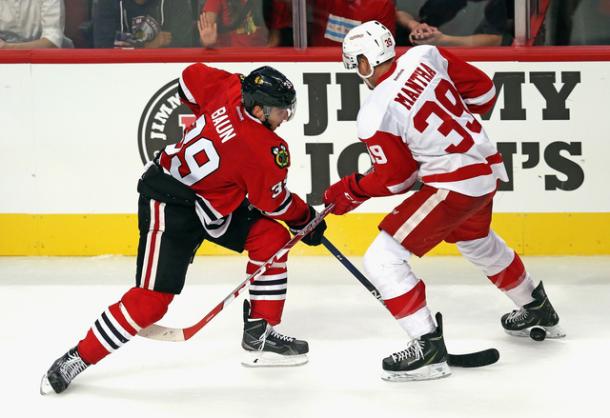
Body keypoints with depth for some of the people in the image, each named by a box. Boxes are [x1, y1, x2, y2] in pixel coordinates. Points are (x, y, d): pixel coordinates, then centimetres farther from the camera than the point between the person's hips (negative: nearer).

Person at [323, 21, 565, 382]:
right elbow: (483, 91, 6)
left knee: (383, 258, -8)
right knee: (477, 242, 36)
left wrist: (351, 191, 8)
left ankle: (428, 347, -12)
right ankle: (537, 310, 55)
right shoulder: (424, 57, -1)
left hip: (455, 185, -9)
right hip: (488, 167, 9)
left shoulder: (375, 117, -17)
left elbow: (396, 179, -7)